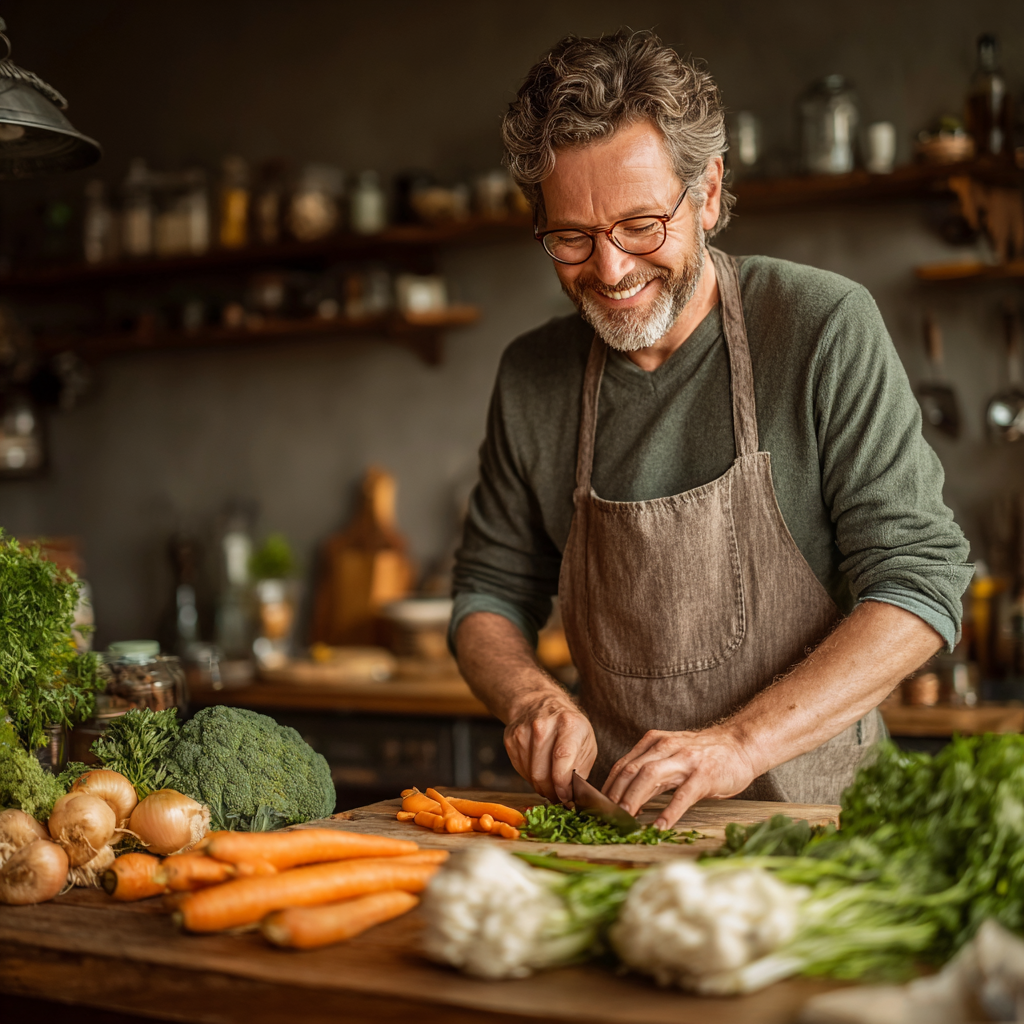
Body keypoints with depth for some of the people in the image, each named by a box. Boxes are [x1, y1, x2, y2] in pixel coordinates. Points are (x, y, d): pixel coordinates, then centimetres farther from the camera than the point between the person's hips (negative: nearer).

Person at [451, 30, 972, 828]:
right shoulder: (531, 380, 7)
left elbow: (921, 582, -9)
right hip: (620, 822, 3)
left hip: (808, 816, -3)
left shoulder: (825, 329, -6)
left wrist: (743, 742, -19)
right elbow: (490, 593, 15)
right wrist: (530, 697, -6)